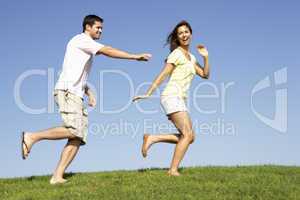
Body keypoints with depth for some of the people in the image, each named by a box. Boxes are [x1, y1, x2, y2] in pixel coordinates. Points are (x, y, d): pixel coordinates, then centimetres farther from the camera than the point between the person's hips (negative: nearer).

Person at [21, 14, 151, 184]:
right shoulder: (81, 39, 0)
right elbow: (107, 51, -12)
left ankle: (57, 177, -9)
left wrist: (89, 93, 17)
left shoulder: (88, 49, 29)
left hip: (76, 95, 9)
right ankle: (32, 137, -13)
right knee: (74, 130, -24)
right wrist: (135, 57, -14)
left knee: (78, 138, -4)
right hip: (67, 91, -9)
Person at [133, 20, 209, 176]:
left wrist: (206, 57, 6)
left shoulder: (191, 58, 21)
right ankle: (173, 170, -17)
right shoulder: (176, 54, -3)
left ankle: (152, 138, 2)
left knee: (189, 137, 3)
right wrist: (148, 93, -13)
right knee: (188, 135, -17)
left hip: (180, 100, 8)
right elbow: (163, 75, -8)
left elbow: (205, 74, 19)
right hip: (172, 97, -8)